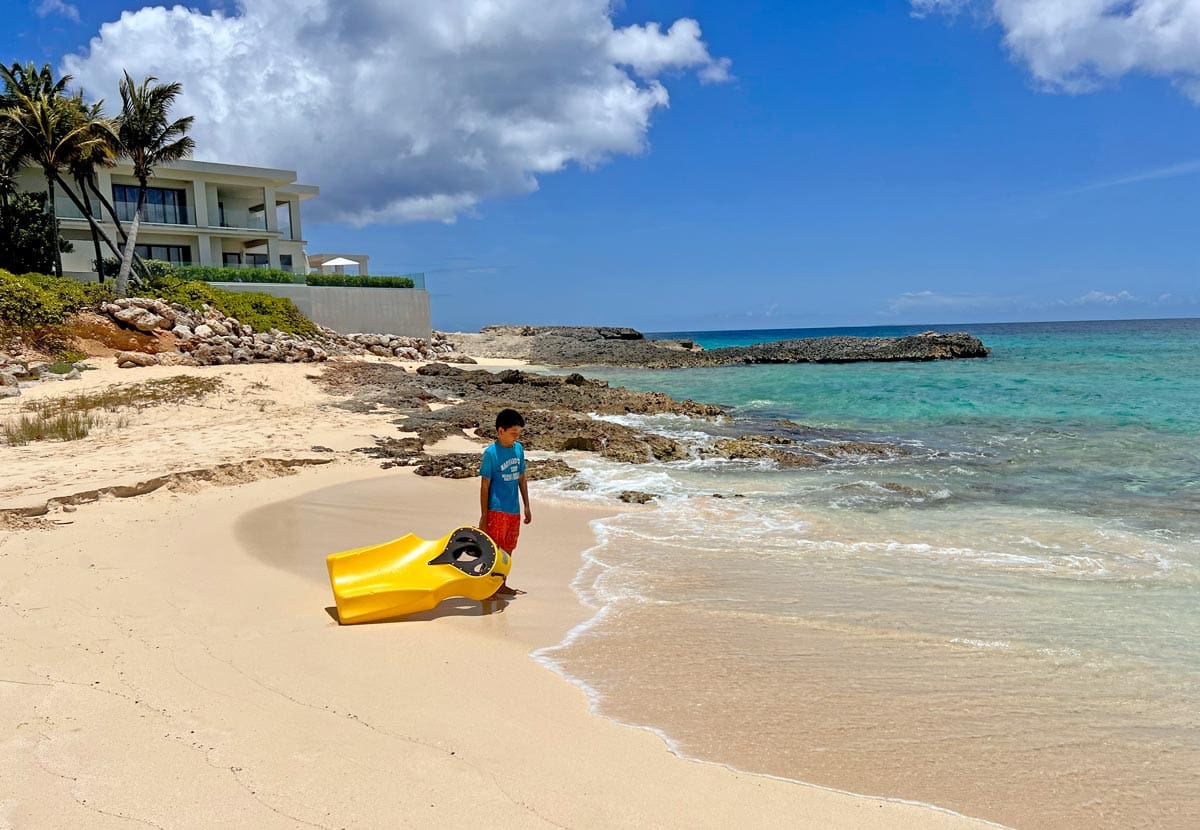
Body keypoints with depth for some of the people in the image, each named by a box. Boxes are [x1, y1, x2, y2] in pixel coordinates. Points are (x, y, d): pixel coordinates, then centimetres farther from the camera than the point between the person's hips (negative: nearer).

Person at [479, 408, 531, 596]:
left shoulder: (519, 449, 5)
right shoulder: (491, 452, -13)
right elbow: (485, 485, -10)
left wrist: (527, 506, 14)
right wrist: (483, 516, -10)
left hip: (514, 510, 6)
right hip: (496, 510, -6)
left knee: (508, 549, 16)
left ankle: (502, 586, 29)